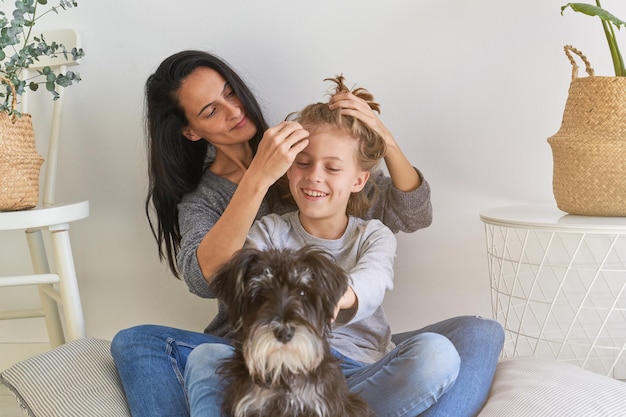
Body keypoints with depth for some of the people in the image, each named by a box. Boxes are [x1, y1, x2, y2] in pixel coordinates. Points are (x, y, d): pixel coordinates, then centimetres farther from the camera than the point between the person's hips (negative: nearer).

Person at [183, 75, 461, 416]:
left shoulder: (374, 237, 6)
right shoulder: (270, 231, 9)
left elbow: (369, 287, -18)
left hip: (359, 372, 0)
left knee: (437, 352, -28)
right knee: (205, 357, -23)